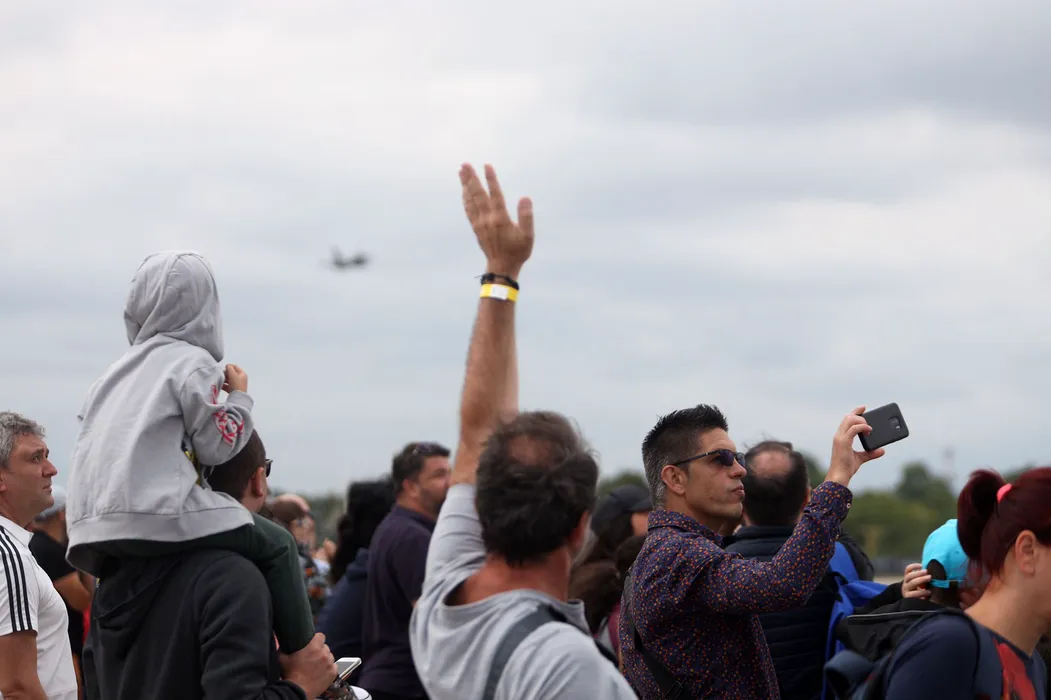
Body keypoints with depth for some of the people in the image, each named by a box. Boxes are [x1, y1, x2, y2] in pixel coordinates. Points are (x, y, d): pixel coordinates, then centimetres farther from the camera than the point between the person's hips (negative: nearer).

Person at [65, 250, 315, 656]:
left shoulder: (120, 369, 22)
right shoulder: (194, 363, -1)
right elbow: (217, 445, -2)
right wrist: (240, 397, 13)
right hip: (157, 517, -8)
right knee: (276, 546, 4)